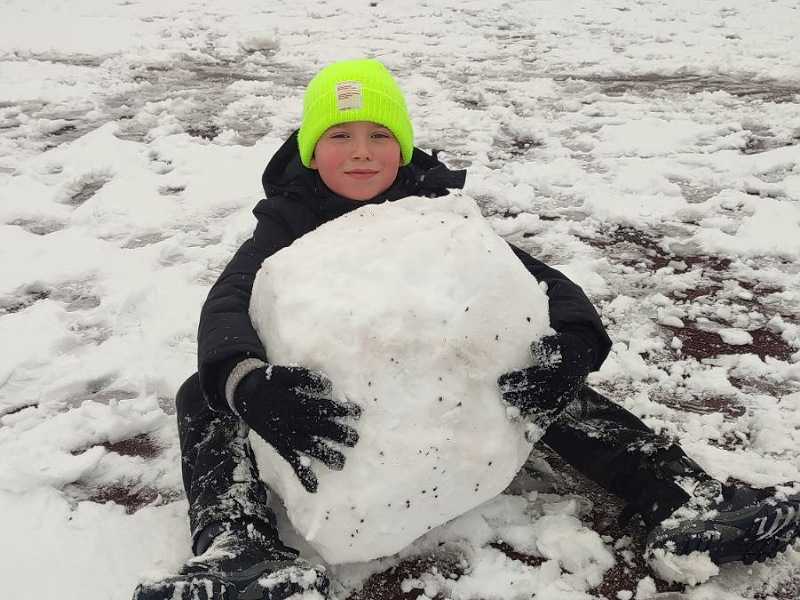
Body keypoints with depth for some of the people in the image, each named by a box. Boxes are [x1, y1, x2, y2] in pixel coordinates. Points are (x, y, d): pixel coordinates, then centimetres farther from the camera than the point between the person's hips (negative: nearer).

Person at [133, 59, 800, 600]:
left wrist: (572, 342, -36)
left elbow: (531, 274, -14)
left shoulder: (432, 208, -7)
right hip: (319, 389, 0)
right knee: (204, 399, -22)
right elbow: (226, 303, -27)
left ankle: (685, 500, -19)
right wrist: (251, 384, -50)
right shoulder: (289, 219, -11)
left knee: (546, 382, -17)